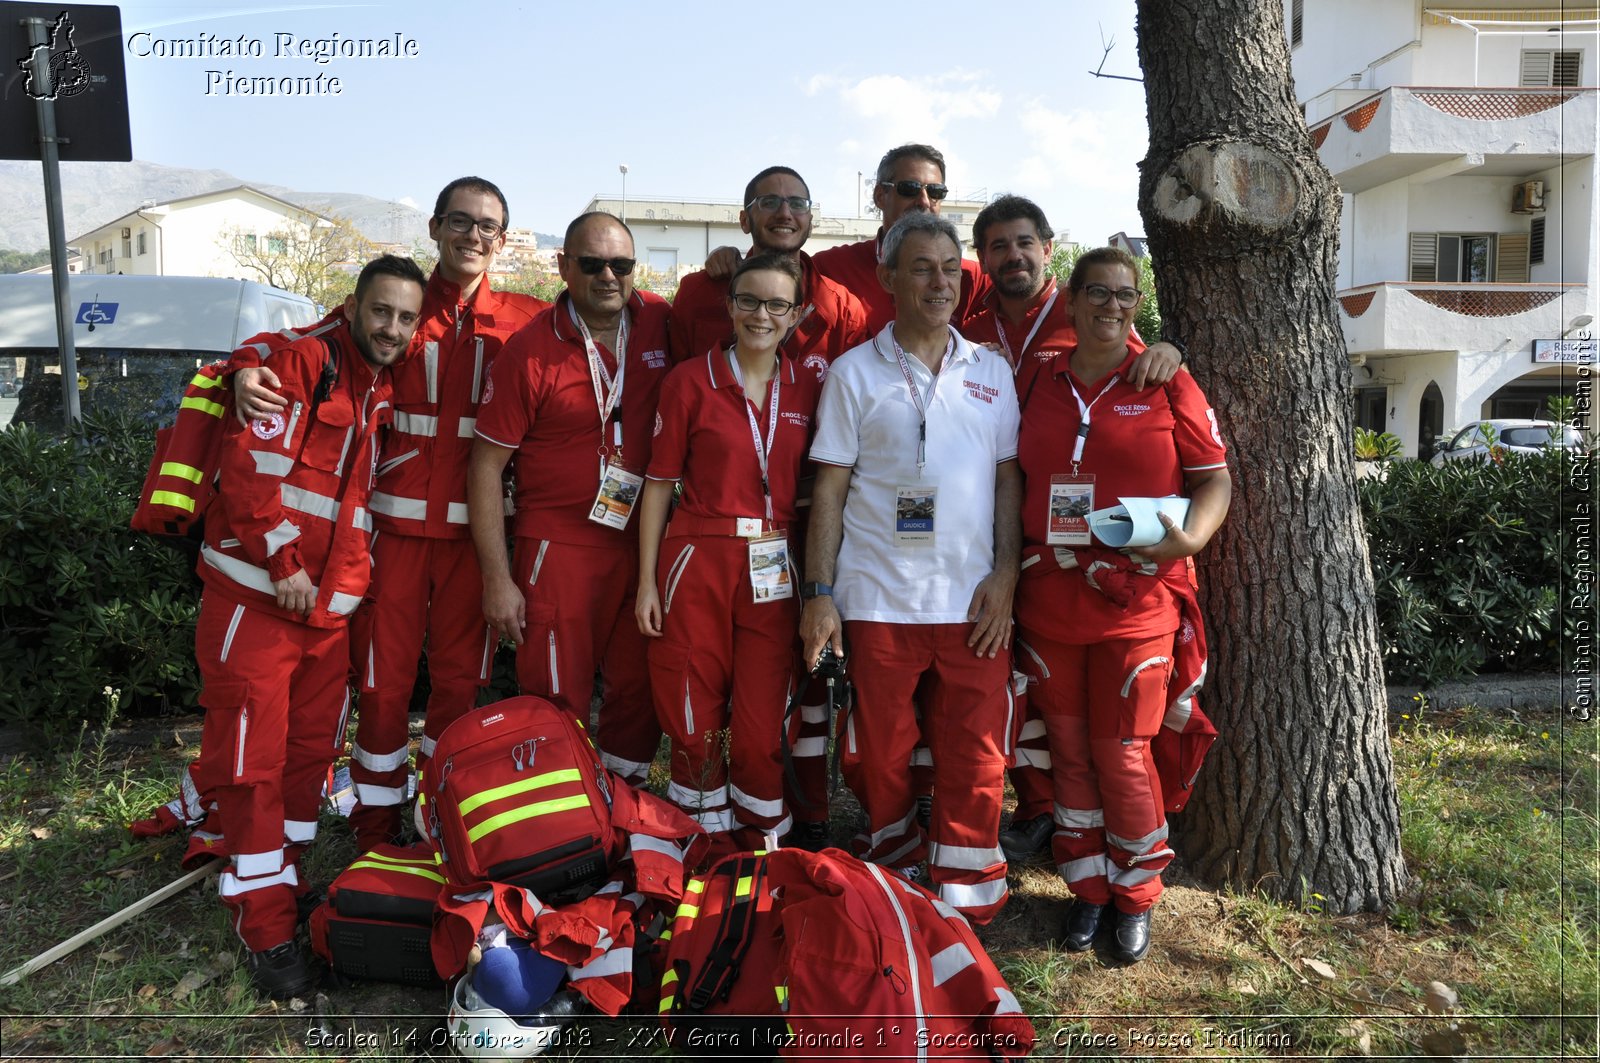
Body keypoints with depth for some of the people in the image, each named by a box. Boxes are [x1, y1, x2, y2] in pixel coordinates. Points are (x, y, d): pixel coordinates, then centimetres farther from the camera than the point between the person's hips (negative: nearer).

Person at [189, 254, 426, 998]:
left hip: (331, 608, 7)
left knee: (311, 753, 13)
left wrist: (352, 579, 14)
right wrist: (282, 562, -16)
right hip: (256, 595, -7)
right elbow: (254, 461, -16)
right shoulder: (302, 363, -7)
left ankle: (281, 875, 30)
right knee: (251, 761, -1)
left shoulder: (384, 397, 15)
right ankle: (267, 929, 8)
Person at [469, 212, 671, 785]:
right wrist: (496, 578, -9)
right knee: (558, 705, 5)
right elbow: (486, 464, -7)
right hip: (559, 549, -4)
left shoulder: (661, 323, 0)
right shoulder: (529, 350, -9)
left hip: (644, 544, 4)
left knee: (642, 695, 14)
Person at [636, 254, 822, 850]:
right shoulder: (689, 381, -1)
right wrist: (647, 580, -3)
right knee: (694, 719, 6)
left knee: (763, 724, 4)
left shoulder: (808, 388, 6)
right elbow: (660, 483, 1)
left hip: (773, 570, 2)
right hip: (698, 562, -1)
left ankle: (761, 844, 25)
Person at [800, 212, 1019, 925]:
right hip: (877, 597, -1)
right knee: (878, 751, 9)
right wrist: (818, 593, -4)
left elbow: (1008, 479, 9)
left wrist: (1005, 576, -2)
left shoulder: (991, 371, 10)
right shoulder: (855, 372, 4)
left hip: (974, 598, 2)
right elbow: (830, 488, 2)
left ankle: (965, 897, 21)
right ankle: (893, 854, 34)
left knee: (974, 756, 5)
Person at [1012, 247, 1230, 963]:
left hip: (1135, 603, -3)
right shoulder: (1039, 384, 8)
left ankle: (1135, 898, 24)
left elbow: (1214, 478, 2)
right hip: (1048, 601, 3)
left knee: (1122, 753, 3)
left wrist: (1191, 538, -16)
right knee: (1069, 750, 11)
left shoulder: (1167, 384, 1)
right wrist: (1010, 570, 6)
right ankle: (1088, 889, 28)